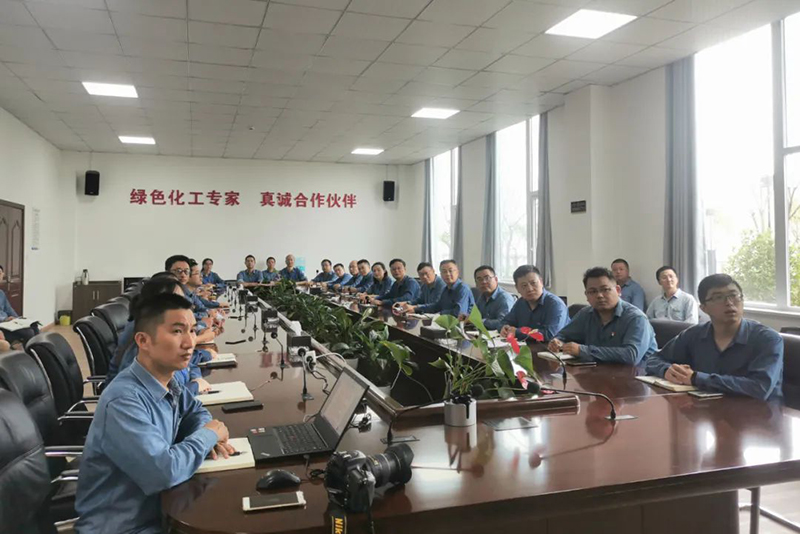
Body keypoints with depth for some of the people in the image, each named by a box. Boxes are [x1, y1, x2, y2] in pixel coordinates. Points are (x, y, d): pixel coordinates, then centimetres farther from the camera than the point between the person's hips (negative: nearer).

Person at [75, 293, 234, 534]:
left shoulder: (168, 383, -2)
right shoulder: (124, 401, -25)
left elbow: (195, 412, 17)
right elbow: (164, 472, -33)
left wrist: (204, 437, -5)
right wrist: (207, 435, -16)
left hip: (156, 509, 7)